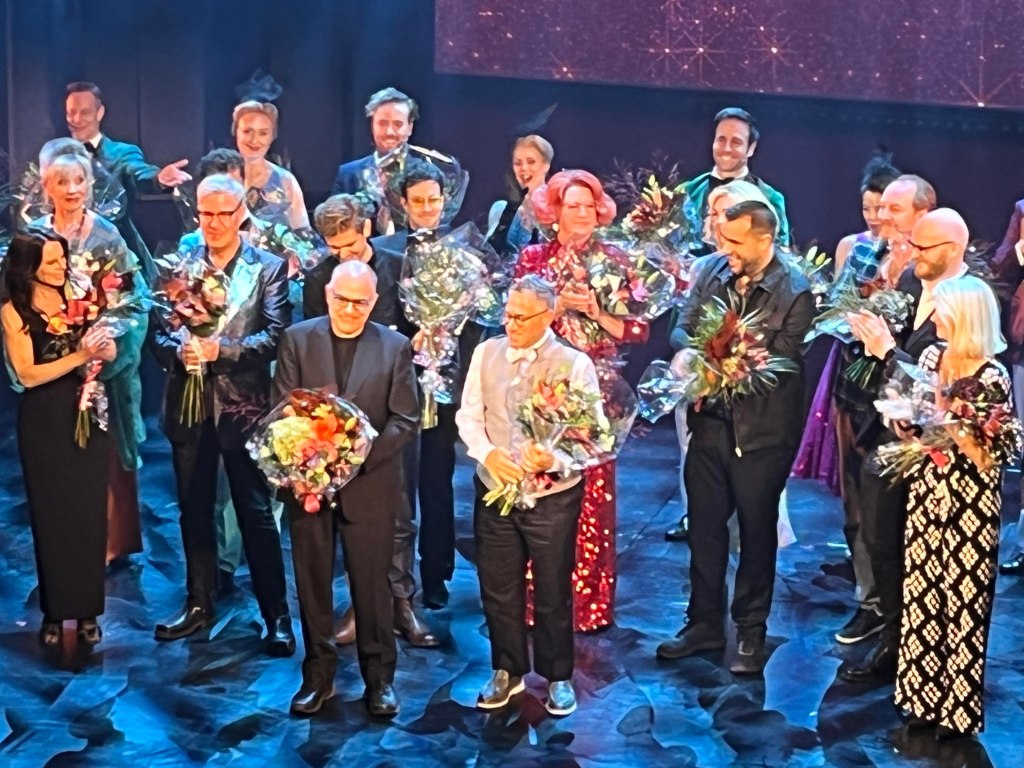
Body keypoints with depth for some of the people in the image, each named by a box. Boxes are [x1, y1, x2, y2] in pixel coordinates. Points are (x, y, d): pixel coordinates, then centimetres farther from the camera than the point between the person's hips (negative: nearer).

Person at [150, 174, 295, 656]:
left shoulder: (268, 269, -1)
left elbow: (275, 336, -10)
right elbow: (159, 331, 3)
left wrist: (222, 350, -21)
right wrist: (179, 350, -18)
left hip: (244, 404, -3)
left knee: (256, 511, 1)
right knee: (194, 509, 13)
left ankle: (276, 613, 8)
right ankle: (199, 604, 26)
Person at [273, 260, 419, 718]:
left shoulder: (395, 347, 0)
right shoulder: (297, 340, 3)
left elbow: (405, 420, -3)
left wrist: (361, 457, -16)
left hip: (369, 485, -1)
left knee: (372, 583, 4)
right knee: (312, 582, 9)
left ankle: (379, 677, 18)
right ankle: (318, 674, 22)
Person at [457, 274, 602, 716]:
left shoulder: (574, 364, -11)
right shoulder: (486, 353, 0)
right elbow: (469, 414, 4)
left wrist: (554, 458, -32)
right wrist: (487, 453, -16)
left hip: (553, 495, -3)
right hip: (494, 490, 3)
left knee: (553, 592, 9)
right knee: (498, 588, 14)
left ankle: (557, 677, 27)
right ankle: (507, 671, 33)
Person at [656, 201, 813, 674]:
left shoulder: (794, 292, -14)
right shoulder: (712, 270, 0)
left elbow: (780, 364, -15)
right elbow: (681, 330, 4)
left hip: (762, 430, -4)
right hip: (710, 420, 5)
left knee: (756, 531, 10)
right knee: (704, 525, 14)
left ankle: (751, 632, 25)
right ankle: (705, 622, 30)